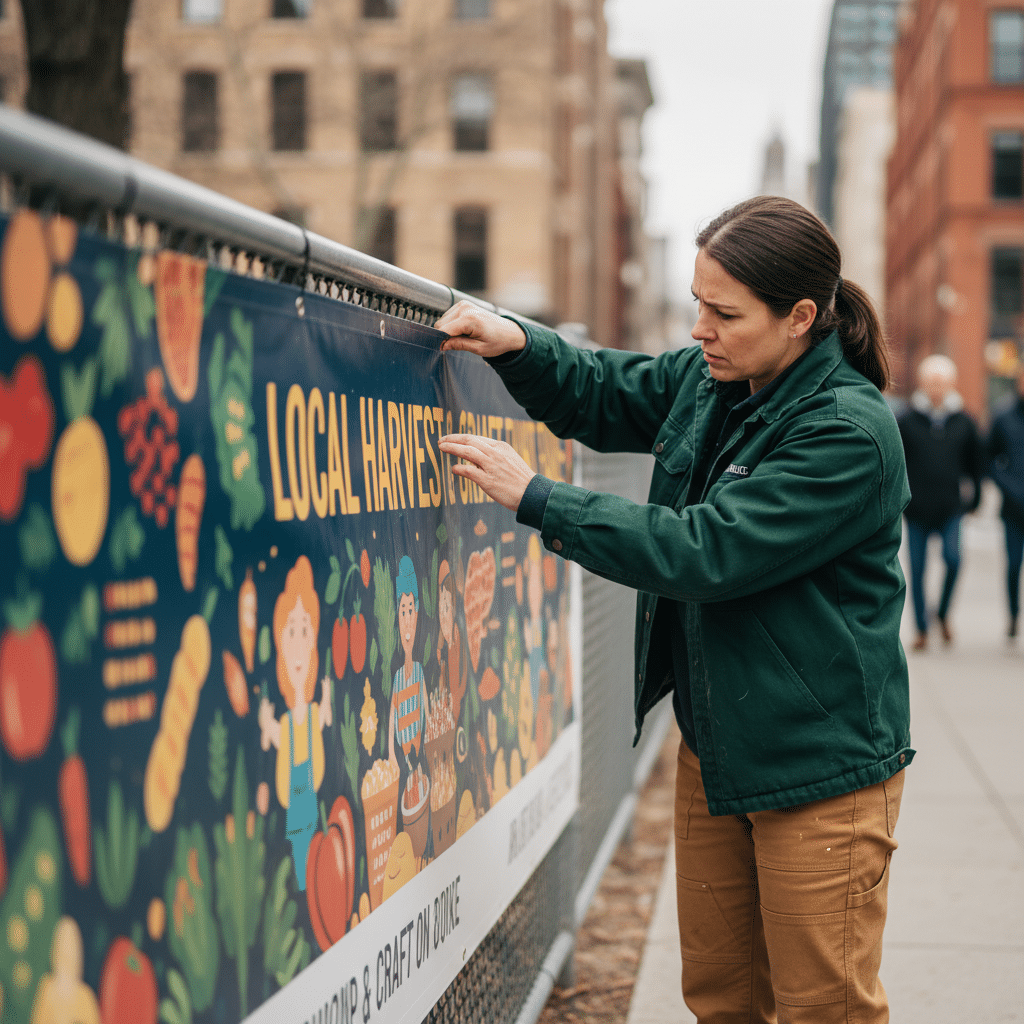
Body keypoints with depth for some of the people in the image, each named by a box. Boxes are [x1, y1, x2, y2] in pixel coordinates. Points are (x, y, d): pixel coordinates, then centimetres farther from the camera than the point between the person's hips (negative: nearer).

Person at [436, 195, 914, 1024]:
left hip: (819, 763, -8)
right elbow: (602, 397, 20)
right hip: (715, 743, 8)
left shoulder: (850, 433, -22)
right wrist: (519, 346, -2)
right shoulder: (707, 381, 5)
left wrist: (538, 500, -24)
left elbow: (706, 550, -27)